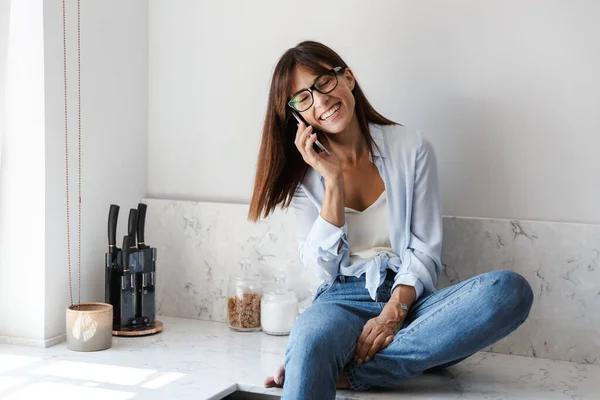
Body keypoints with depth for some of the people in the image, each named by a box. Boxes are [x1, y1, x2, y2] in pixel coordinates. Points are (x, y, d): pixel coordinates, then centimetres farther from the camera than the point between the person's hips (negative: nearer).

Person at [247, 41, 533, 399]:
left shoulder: (412, 148, 3)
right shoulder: (304, 173, 6)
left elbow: (425, 251, 1)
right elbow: (323, 266, -2)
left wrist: (394, 311, -16)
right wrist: (334, 181, -10)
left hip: (408, 296, 4)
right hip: (343, 300, -3)